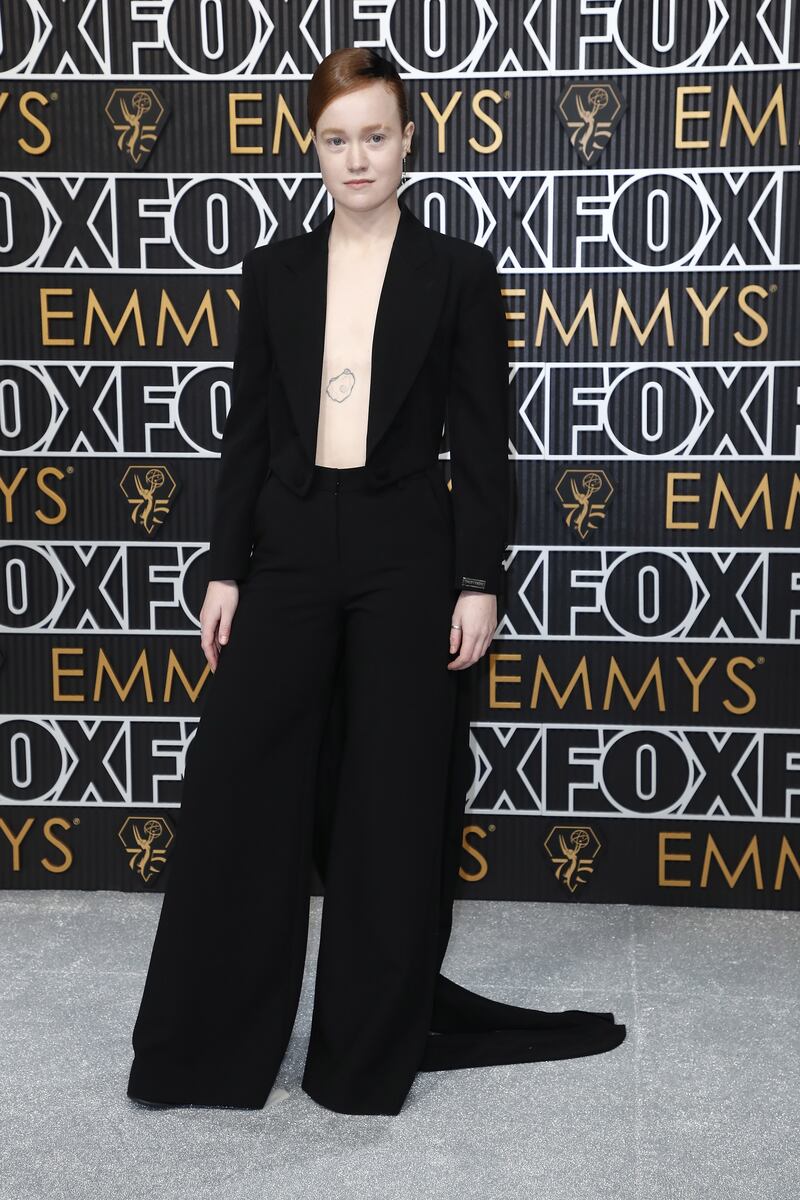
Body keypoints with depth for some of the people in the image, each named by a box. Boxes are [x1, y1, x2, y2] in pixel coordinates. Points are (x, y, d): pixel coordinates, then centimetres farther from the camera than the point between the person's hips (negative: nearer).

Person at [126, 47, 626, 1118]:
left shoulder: (459, 274, 1)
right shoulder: (274, 273, 9)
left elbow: (481, 443, -1)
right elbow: (249, 429, 9)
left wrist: (479, 581, -7)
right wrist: (224, 569, 3)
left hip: (407, 550, -2)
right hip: (290, 546, 3)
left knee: (394, 802, 5)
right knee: (238, 784, 2)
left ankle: (374, 1047, 23)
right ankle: (206, 1042, 19)